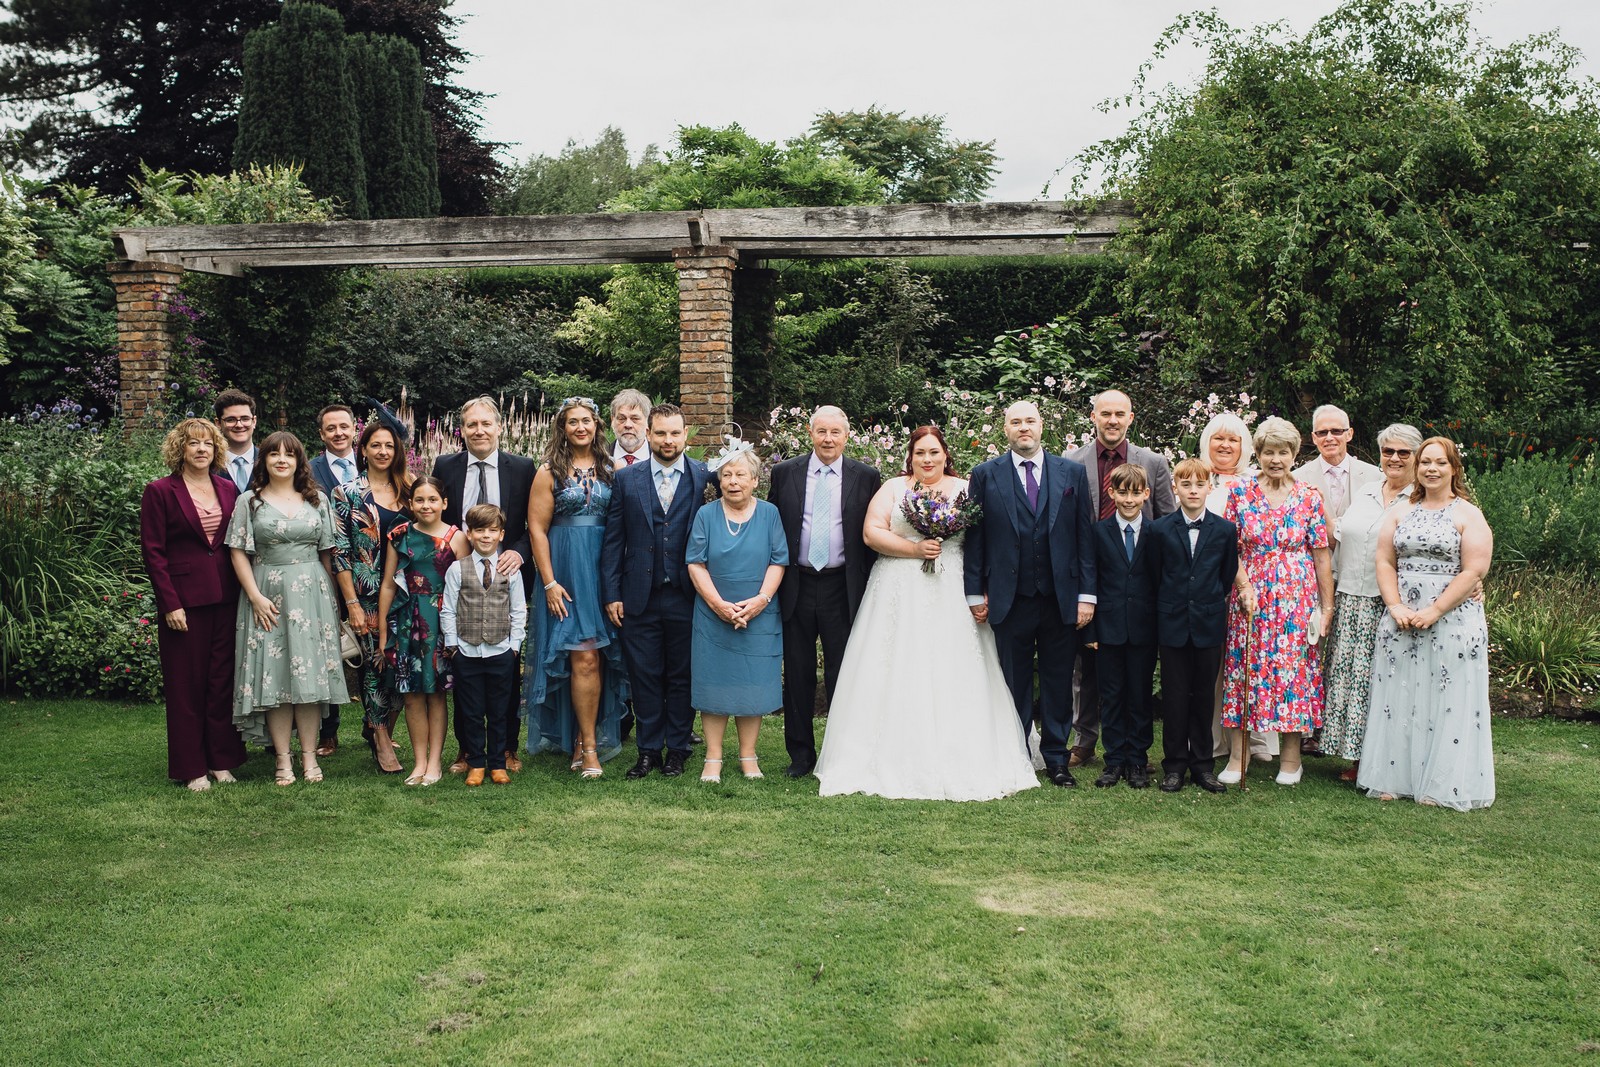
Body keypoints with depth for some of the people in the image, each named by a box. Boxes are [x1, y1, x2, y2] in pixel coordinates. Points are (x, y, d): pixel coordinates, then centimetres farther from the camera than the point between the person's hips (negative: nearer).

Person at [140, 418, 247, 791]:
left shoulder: (228, 489, 9)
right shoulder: (160, 491, -3)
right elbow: (153, 551, -5)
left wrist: (244, 592, 4)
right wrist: (170, 603, -11)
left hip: (226, 600, 4)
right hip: (184, 601, -4)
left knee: (223, 680, 8)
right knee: (187, 684, 3)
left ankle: (222, 760, 18)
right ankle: (191, 768, 12)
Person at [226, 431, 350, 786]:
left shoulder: (317, 501, 10)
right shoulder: (250, 501, 4)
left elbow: (328, 553, 11)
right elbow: (239, 553, 0)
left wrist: (331, 596, 5)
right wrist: (256, 597, -8)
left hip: (312, 594, 2)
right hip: (268, 596, -1)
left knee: (310, 672, 1)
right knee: (273, 673, -2)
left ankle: (309, 754, 8)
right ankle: (283, 759, 5)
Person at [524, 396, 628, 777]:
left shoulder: (610, 470, 9)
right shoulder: (550, 472, 1)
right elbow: (537, 529, -2)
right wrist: (549, 582, -9)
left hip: (603, 570, 3)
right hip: (566, 571, -3)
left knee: (595, 660, 4)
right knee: (584, 658, -7)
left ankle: (582, 742, 15)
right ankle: (589, 746, 2)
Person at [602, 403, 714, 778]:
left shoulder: (705, 477, 0)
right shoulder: (626, 479, 5)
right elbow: (613, 540, 5)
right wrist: (611, 594, 1)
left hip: (686, 596, -1)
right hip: (640, 597, 1)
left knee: (682, 677, 8)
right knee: (645, 677, 7)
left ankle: (677, 750, 21)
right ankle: (649, 750, 19)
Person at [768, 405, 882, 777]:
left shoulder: (866, 477, 2)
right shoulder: (785, 473, 4)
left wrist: (871, 590, -1)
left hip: (842, 589, -1)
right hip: (796, 587, 1)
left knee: (843, 675, 5)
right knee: (797, 673, 9)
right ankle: (801, 753, 20)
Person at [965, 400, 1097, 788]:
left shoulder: (1072, 472, 6)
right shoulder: (986, 475, 3)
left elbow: (1085, 534, 4)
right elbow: (975, 537, 3)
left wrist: (1087, 594, -1)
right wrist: (975, 593, -1)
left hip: (1061, 599, 1)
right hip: (1010, 599, -1)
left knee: (1059, 682, 8)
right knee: (1014, 683, 8)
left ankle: (1055, 757, 20)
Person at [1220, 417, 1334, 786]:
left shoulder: (1309, 498, 2)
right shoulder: (1240, 493, 2)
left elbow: (1321, 556, 3)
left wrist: (1327, 606, 3)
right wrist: (1240, 586, -8)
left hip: (1297, 600, 0)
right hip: (1250, 598, 0)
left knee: (1294, 670, 2)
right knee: (1244, 670, 0)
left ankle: (1290, 757, 13)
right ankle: (1237, 756, 7)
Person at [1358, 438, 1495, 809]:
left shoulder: (1469, 516, -2)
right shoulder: (1400, 514, 11)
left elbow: (1473, 572, -10)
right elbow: (1385, 561, 7)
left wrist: (1433, 612, -16)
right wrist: (1395, 606, -8)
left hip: (1452, 622, -4)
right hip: (1401, 622, 4)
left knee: (1447, 703, 0)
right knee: (1397, 700, 5)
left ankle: (1440, 786, 7)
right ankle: (1393, 778, 13)